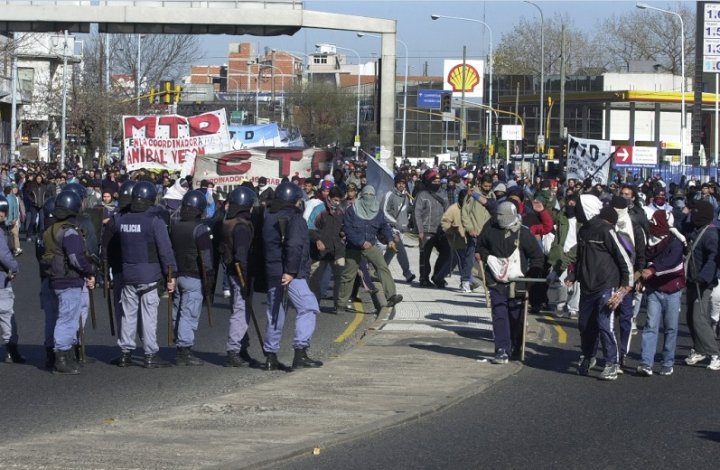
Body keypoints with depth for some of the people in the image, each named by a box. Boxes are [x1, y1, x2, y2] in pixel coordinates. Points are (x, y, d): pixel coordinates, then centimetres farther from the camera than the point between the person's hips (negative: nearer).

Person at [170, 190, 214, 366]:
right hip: (193, 278, -7)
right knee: (189, 315, -6)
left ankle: (180, 349, 17)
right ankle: (185, 351, -9)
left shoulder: (174, 227, 10)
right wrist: (208, 280, -9)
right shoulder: (200, 229, -12)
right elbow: (205, 257, -14)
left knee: (177, 314, 11)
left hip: (176, 276, 7)